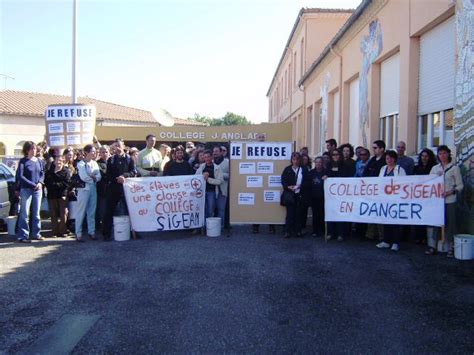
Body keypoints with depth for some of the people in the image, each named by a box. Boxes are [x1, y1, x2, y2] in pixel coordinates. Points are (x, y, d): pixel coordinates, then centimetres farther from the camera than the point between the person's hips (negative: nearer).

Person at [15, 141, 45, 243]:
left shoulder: (39, 161, 11)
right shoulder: (23, 161, -3)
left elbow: (42, 173, 10)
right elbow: (20, 176, -9)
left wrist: (40, 183, -10)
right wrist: (33, 185, -15)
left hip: (38, 190, 4)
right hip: (26, 190, -4)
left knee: (36, 213, 10)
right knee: (25, 213, -4)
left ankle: (36, 234, 18)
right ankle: (23, 236, 1)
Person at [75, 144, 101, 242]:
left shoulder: (95, 163, 12)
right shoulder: (81, 164, -5)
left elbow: (99, 177, 3)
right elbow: (84, 177, -16)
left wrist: (91, 177, -14)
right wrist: (93, 178, -3)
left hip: (93, 189, 6)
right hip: (84, 189, -6)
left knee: (92, 212, 8)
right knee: (81, 212, -2)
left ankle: (91, 232, 15)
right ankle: (78, 234, 2)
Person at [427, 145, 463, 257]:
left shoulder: (454, 168, 2)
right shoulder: (434, 168, 11)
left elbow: (460, 185, 0)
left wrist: (451, 192, -15)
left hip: (449, 201, -3)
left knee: (449, 223, -1)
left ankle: (450, 248, 7)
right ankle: (434, 246, 12)